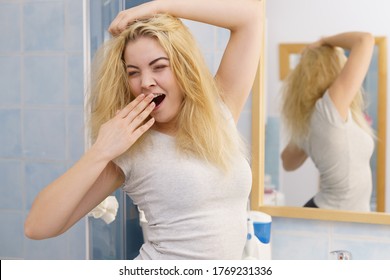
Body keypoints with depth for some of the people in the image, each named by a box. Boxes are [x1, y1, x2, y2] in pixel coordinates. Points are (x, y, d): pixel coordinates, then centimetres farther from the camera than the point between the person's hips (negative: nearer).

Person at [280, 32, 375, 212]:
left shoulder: (306, 121, 2)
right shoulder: (330, 109, -20)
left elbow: (288, 163, 21)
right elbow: (365, 40, -25)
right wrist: (326, 42, -7)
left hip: (323, 205, 8)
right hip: (336, 219, -8)